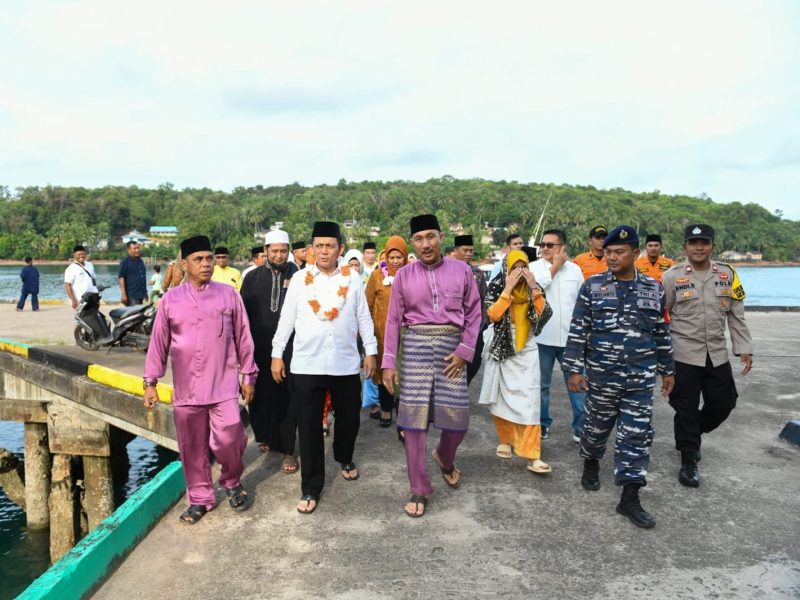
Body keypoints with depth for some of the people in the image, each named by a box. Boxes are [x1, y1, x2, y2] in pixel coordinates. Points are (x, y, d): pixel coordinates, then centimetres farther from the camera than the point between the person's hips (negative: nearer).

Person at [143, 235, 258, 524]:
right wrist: (150, 382, 4)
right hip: (186, 388, 2)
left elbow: (243, 338, 4)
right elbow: (158, 343, 6)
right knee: (192, 448, 10)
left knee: (228, 440, -6)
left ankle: (232, 482, 25)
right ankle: (200, 498, 29)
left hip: (224, 385, -2)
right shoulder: (170, 299, 3)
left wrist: (248, 376, 5)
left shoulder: (229, 295, 1)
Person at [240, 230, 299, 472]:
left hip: (290, 349, -2)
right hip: (260, 349, 2)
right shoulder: (253, 277, 5)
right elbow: (243, 314, 8)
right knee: (260, 395, 13)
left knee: (287, 399, 2)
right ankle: (265, 436, 35)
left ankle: (288, 450, 11)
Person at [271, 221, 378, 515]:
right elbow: (287, 318, 4)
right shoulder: (299, 278, 1)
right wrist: (277, 354, 3)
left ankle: (345, 459, 45)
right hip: (306, 365, -1)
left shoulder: (353, 278, 1)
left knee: (348, 418, 15)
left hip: (346, 364, 1)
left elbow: (363, 317, 6)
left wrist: (371, 350, 4)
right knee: (309, 427, 3)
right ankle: (311, 488, 15)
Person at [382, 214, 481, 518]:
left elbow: (473, 313, 5)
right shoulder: (404, 275, 1)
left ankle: (445, 458, 39)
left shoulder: (461, 270, 2)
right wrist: (389, 363, 0)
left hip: (452, 346, 1)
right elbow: (394, 320, 4)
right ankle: (419, 490, 15)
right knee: (414, 418, 0)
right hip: (416, 345, 0)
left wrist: (465, 350, -5)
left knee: (458, 418, 3)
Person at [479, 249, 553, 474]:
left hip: (526, 351, 1)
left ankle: (532, 456, -8)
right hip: (501, 350, 0)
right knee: (502, 398, 9)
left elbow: (545, 315, -10)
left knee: (529, 401, -8)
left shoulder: (533, 288, 1)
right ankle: (506, 440, 31)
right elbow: (493, 315, -20)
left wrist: (534, 289, -18)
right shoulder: (496, 287, -5)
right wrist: (508, 288, -23)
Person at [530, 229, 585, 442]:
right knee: (541, 384, 11)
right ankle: (542, 424, 26)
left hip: (570, 337, 1)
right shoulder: (534, 267, -1)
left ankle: (580, 427, 17)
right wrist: (554, 267, -11)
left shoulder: (575, 269, 5)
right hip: (542, 337, -1)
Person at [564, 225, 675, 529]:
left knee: (637, 435, 2)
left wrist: (667, 370, 15)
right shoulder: (592, 286, -3)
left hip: (641, 378, 1)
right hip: (601, 375, -1)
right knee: (596, 425, 15)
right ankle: (591, 463, 44)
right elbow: (578, 331, -3)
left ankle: (630, 497, 10)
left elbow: (662, 333, 12)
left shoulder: (653, 289, 4)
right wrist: (574, 369, -7)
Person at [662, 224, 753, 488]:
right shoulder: (672, 276, -7)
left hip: (717, 353, 4)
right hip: (684, 354, -4)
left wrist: (744, 348, 5)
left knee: (723, 402, 11)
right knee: (686, 408, 3)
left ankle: (692, 434, 39)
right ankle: (688, 461, 18)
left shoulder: (727, 274, 3)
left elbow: (736, 315, 8)